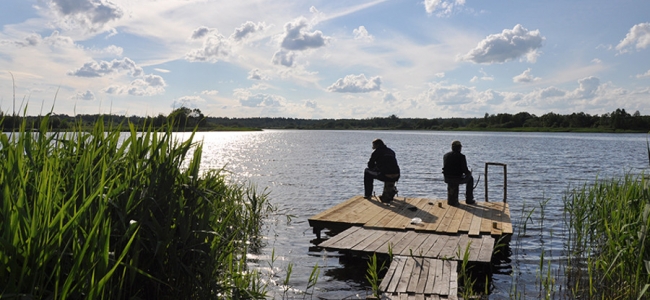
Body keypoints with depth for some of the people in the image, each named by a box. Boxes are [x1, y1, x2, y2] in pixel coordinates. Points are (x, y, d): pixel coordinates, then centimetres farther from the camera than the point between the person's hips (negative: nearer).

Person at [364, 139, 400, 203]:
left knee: (367, 171, 16)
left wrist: (376, 167, 32)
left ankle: (368, 194, 19)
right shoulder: (391, 151, 23)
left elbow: (370, 165, 10)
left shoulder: (377, 152, 6)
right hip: (396, 177, 6)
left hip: (385, 176, -6)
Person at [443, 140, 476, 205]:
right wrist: (469, 172, 14)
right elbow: (465, 170, -12)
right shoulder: (461, 156, -11)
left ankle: (450, 199, 41)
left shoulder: (445, 155, 6)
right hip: (457, 179, -5)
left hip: (447, 179, 5)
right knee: (470, 178, 24)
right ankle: (469, 200, 27)